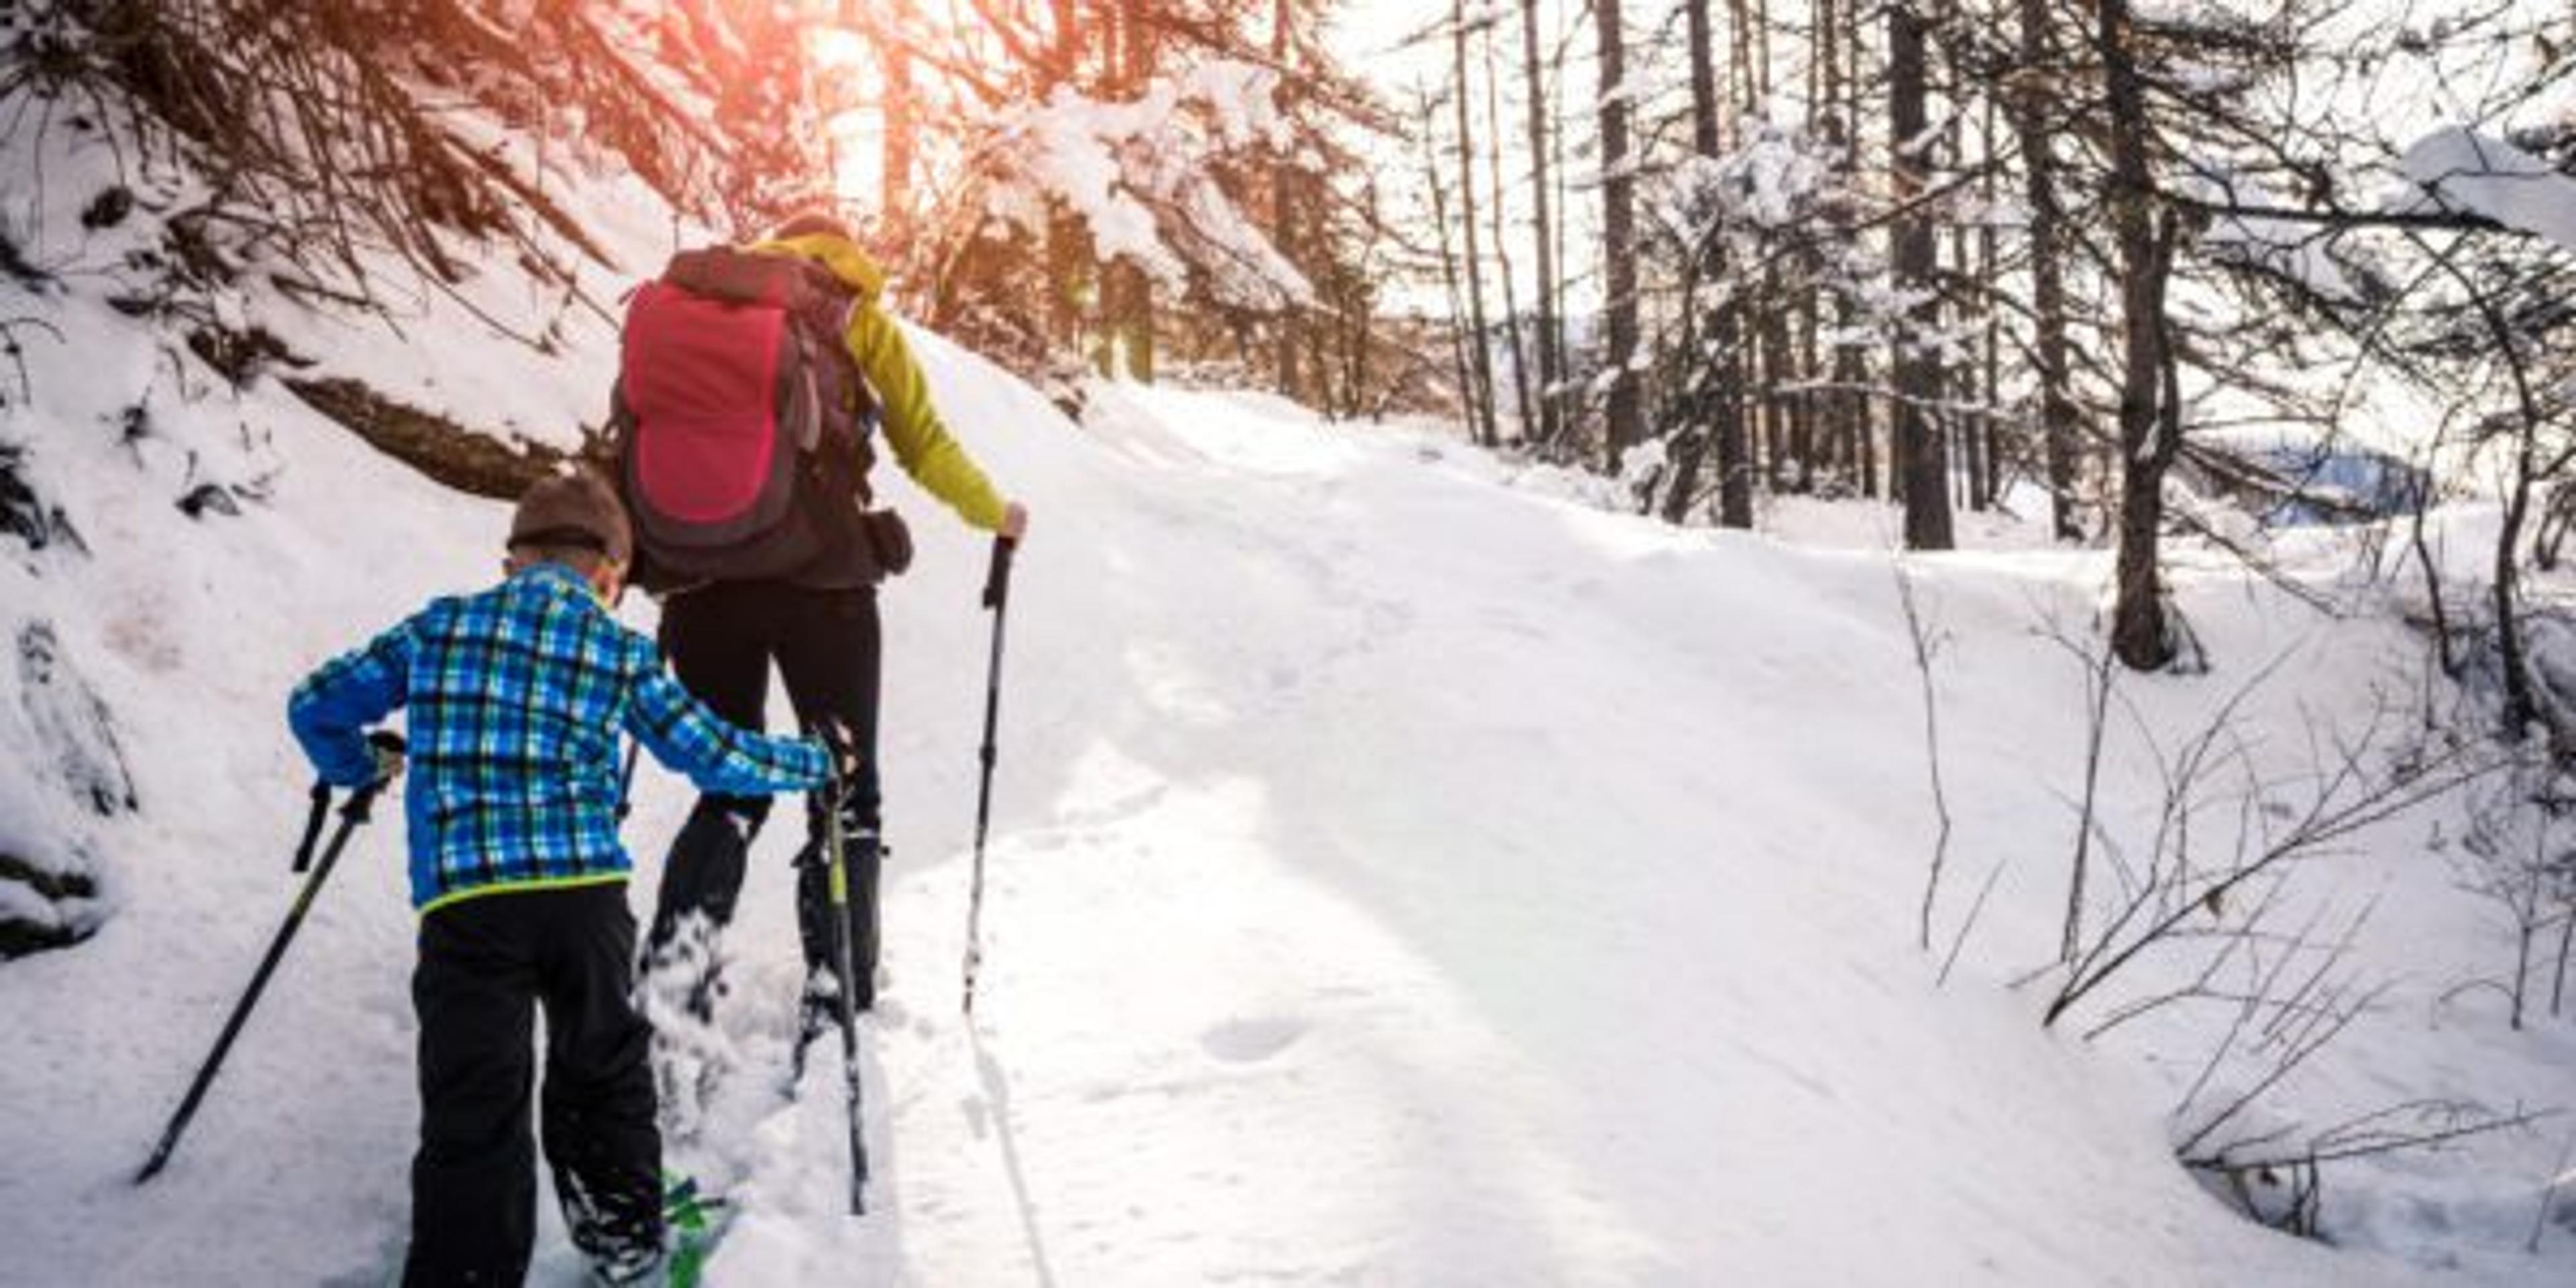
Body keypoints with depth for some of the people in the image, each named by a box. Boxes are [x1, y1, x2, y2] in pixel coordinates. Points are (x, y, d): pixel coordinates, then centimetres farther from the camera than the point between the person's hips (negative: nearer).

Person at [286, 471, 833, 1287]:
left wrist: (356, 769, 41)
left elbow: (315, 706, 20)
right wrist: (815, 761, 32)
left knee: (473, 1110, -2)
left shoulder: (438, 629, 13)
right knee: (603, 1068, 23)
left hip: (463, 902, 0)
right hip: (586, 893, 1)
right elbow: (717, 757, 16)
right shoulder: (622, 653, 10)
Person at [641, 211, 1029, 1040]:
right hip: (820, 582, -3)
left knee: (730, 792, 18)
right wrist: (994, 515, 21)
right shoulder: (857, 319, 7)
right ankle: (835, 1007, 0)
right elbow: (923, 446, 6)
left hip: (703, 580, 3)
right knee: (845, 797, 9)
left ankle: (671, 972, 0)